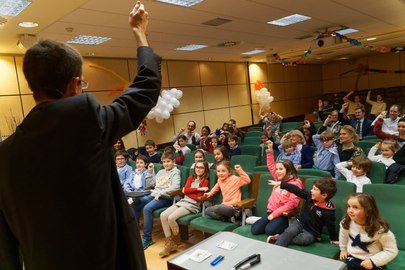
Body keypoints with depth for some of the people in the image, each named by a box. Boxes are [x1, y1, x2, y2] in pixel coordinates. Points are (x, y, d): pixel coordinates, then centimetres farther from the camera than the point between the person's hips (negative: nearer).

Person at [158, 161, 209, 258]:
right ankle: (169, 243, -6)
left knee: (171, 218, -25)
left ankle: (176, 241, 1)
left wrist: (188, 191, -2)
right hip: (183, 201, 7)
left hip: (193, 205, -6)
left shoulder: (205, 181, 0)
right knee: (163, 215, -15)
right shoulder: (191, 178, 19)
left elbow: (198, 197, -10)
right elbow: (185, 190, 2)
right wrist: (198, 189, -7)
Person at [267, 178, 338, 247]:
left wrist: (335, 239, 0)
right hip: (299, 223, 4)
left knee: (304, 239, -34)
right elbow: (297, 190, -7)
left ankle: (279, 238, -26)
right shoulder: (310, 195, -8)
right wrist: (281, 184, -8)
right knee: (289, 232, -25)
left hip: (311, 232, -4)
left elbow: (331, 227, -10)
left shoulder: (328, 212, -20)